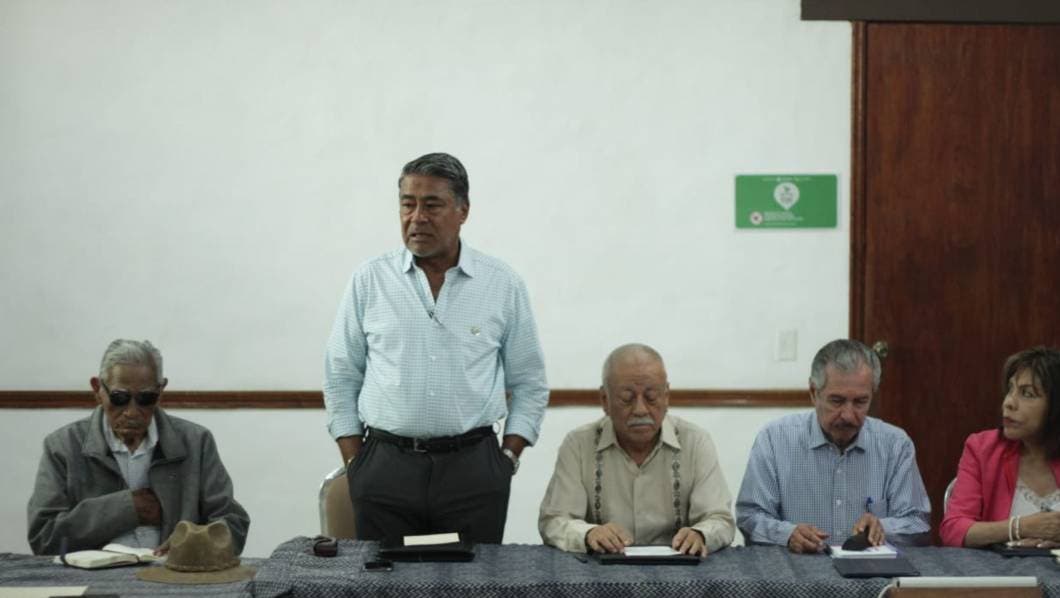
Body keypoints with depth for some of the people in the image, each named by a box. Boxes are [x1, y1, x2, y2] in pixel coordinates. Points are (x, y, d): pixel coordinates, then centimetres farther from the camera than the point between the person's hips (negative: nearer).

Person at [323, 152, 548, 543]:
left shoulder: (503, 285, 4)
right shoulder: (368, 281, 4)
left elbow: (529, 386, 9)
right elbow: (341, 379, 9)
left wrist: (507, 459, 0)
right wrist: (355, 465, 2)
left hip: (473, 469, 0)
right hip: (385, 467, 0)